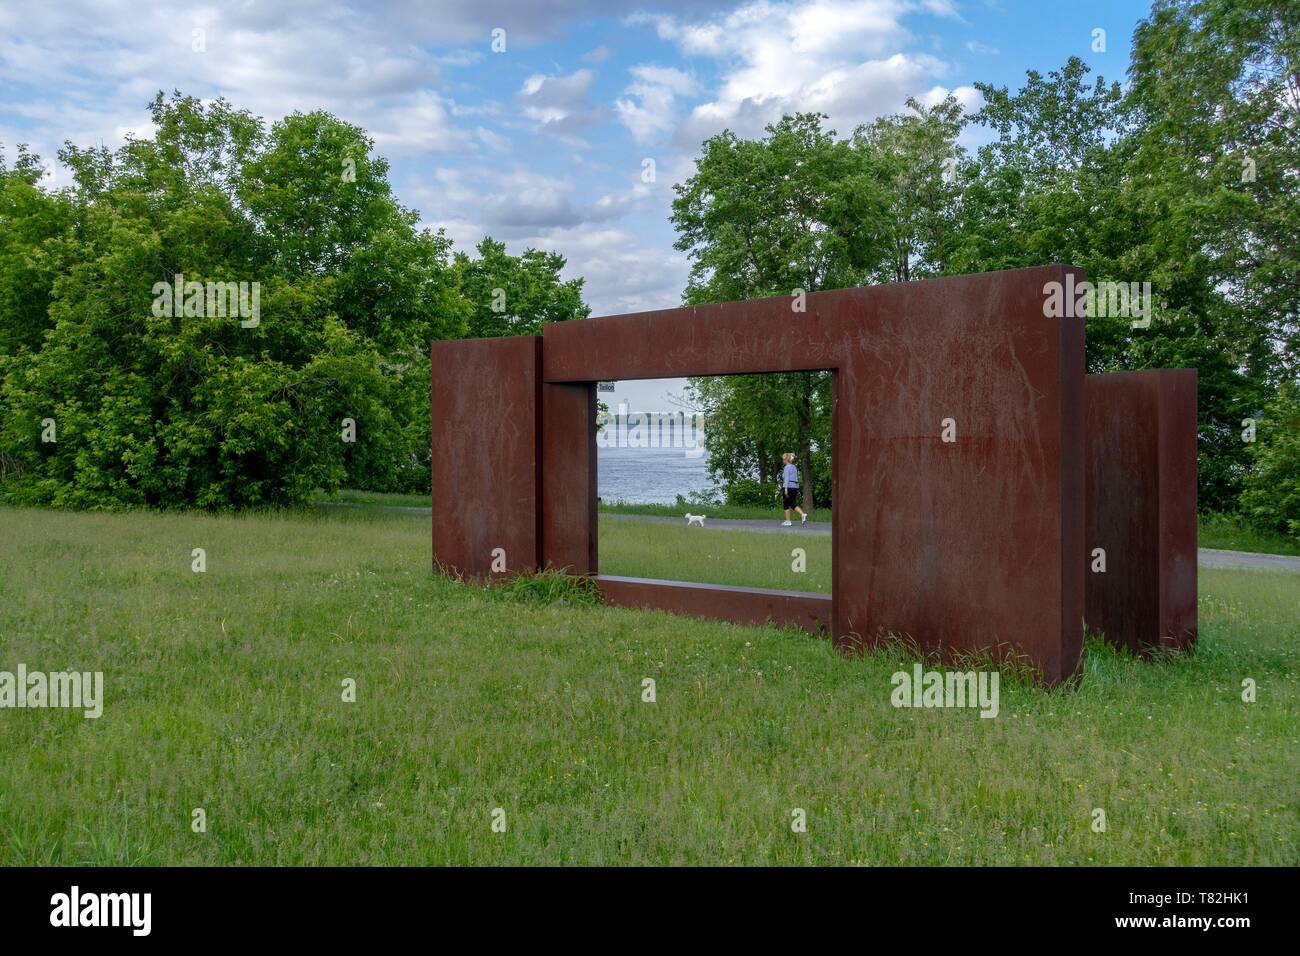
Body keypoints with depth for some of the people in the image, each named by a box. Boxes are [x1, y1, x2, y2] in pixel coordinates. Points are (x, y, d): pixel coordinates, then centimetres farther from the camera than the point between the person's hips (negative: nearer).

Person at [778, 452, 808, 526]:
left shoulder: (787, 467, -8)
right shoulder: (794, 467, 16)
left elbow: (786, 478, -17)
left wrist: (785, 489, -22)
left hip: (788, 487, -8)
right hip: (795, 487, 8)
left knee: (786, 504, 3)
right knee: (793, 503, 14)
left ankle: (788, 521, 4)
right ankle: (803, 515, -7)